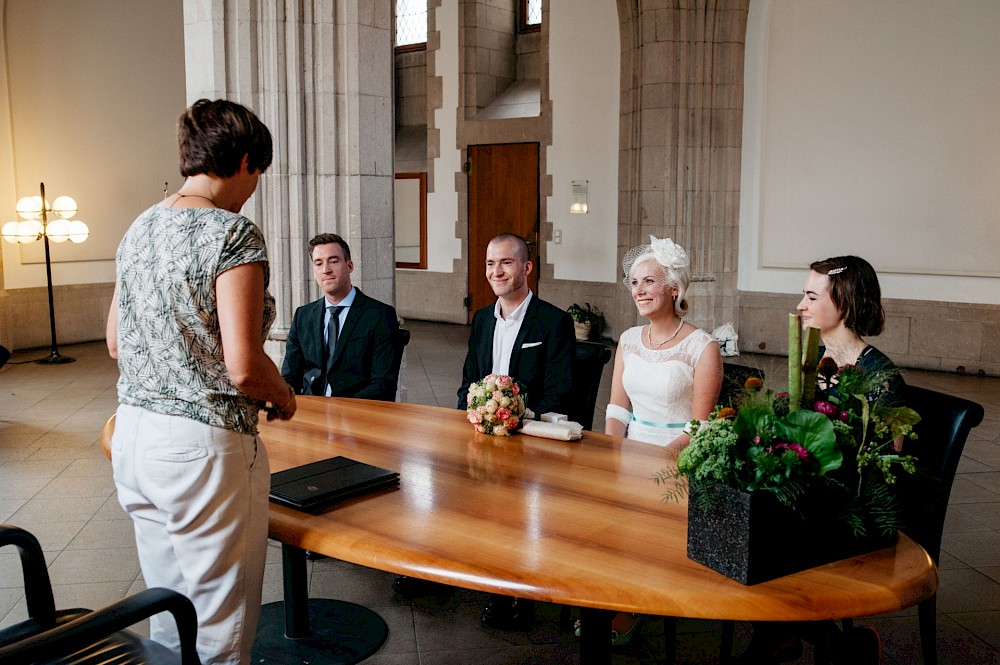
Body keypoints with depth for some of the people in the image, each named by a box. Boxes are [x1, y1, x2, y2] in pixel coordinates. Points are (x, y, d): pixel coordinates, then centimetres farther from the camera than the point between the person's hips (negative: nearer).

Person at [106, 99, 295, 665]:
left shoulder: (140, 229, 9)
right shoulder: (234, 233, -15)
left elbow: (115, 344, 16)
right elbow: (244, 366, -21)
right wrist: (285, 398, -2)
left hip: (132, 434, 8)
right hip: (203, 446, -8)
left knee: (169, 613, 23)